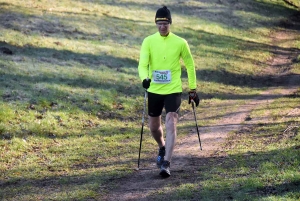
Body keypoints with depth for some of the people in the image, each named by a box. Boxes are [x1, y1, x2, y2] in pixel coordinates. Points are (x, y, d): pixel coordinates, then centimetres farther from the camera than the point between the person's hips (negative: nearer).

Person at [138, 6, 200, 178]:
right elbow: (143, 64, -13)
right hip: (154, 91, 2)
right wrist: (145, 78, -35)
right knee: (154, 126, 15)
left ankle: (166, 163, -17)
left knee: (171, 125, -15)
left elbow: (190, 65, 7)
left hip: (173, 90, -2)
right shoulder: (148, 41, -4)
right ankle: (163, 148, 46)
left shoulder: (180, 43, -5)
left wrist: (193, 89, 9)